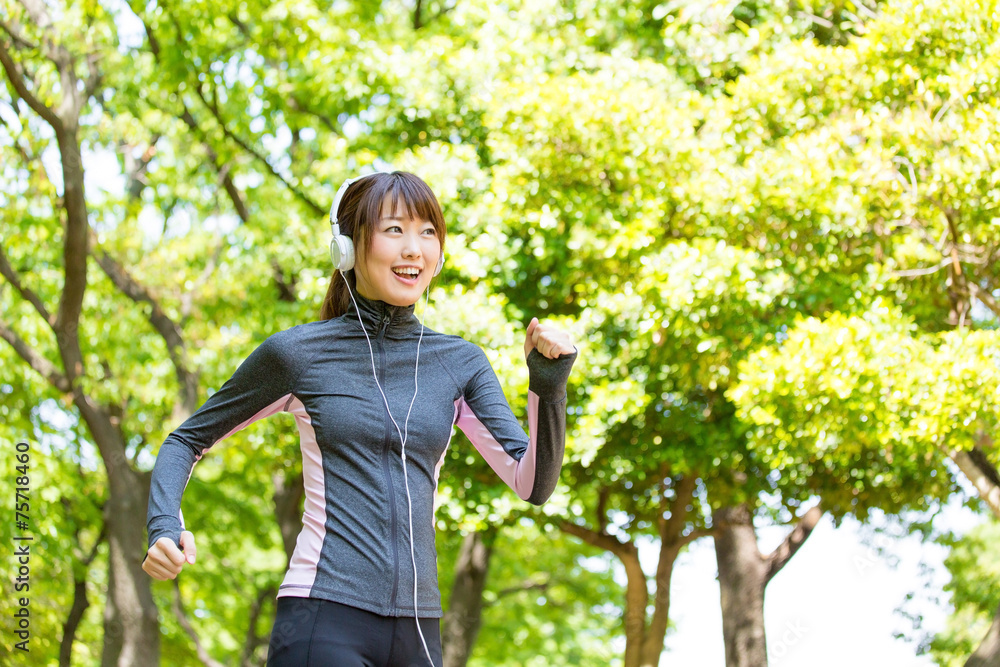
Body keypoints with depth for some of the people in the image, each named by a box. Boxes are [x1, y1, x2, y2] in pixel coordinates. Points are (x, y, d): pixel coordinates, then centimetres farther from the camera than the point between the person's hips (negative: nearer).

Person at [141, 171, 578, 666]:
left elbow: (533, 485, 2)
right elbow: (187, 440, 12)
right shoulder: (299, 352, 1)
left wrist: (548, 386, -13)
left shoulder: (459, 364, 9)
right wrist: (164, 528, -6)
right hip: (322, 623, -4)